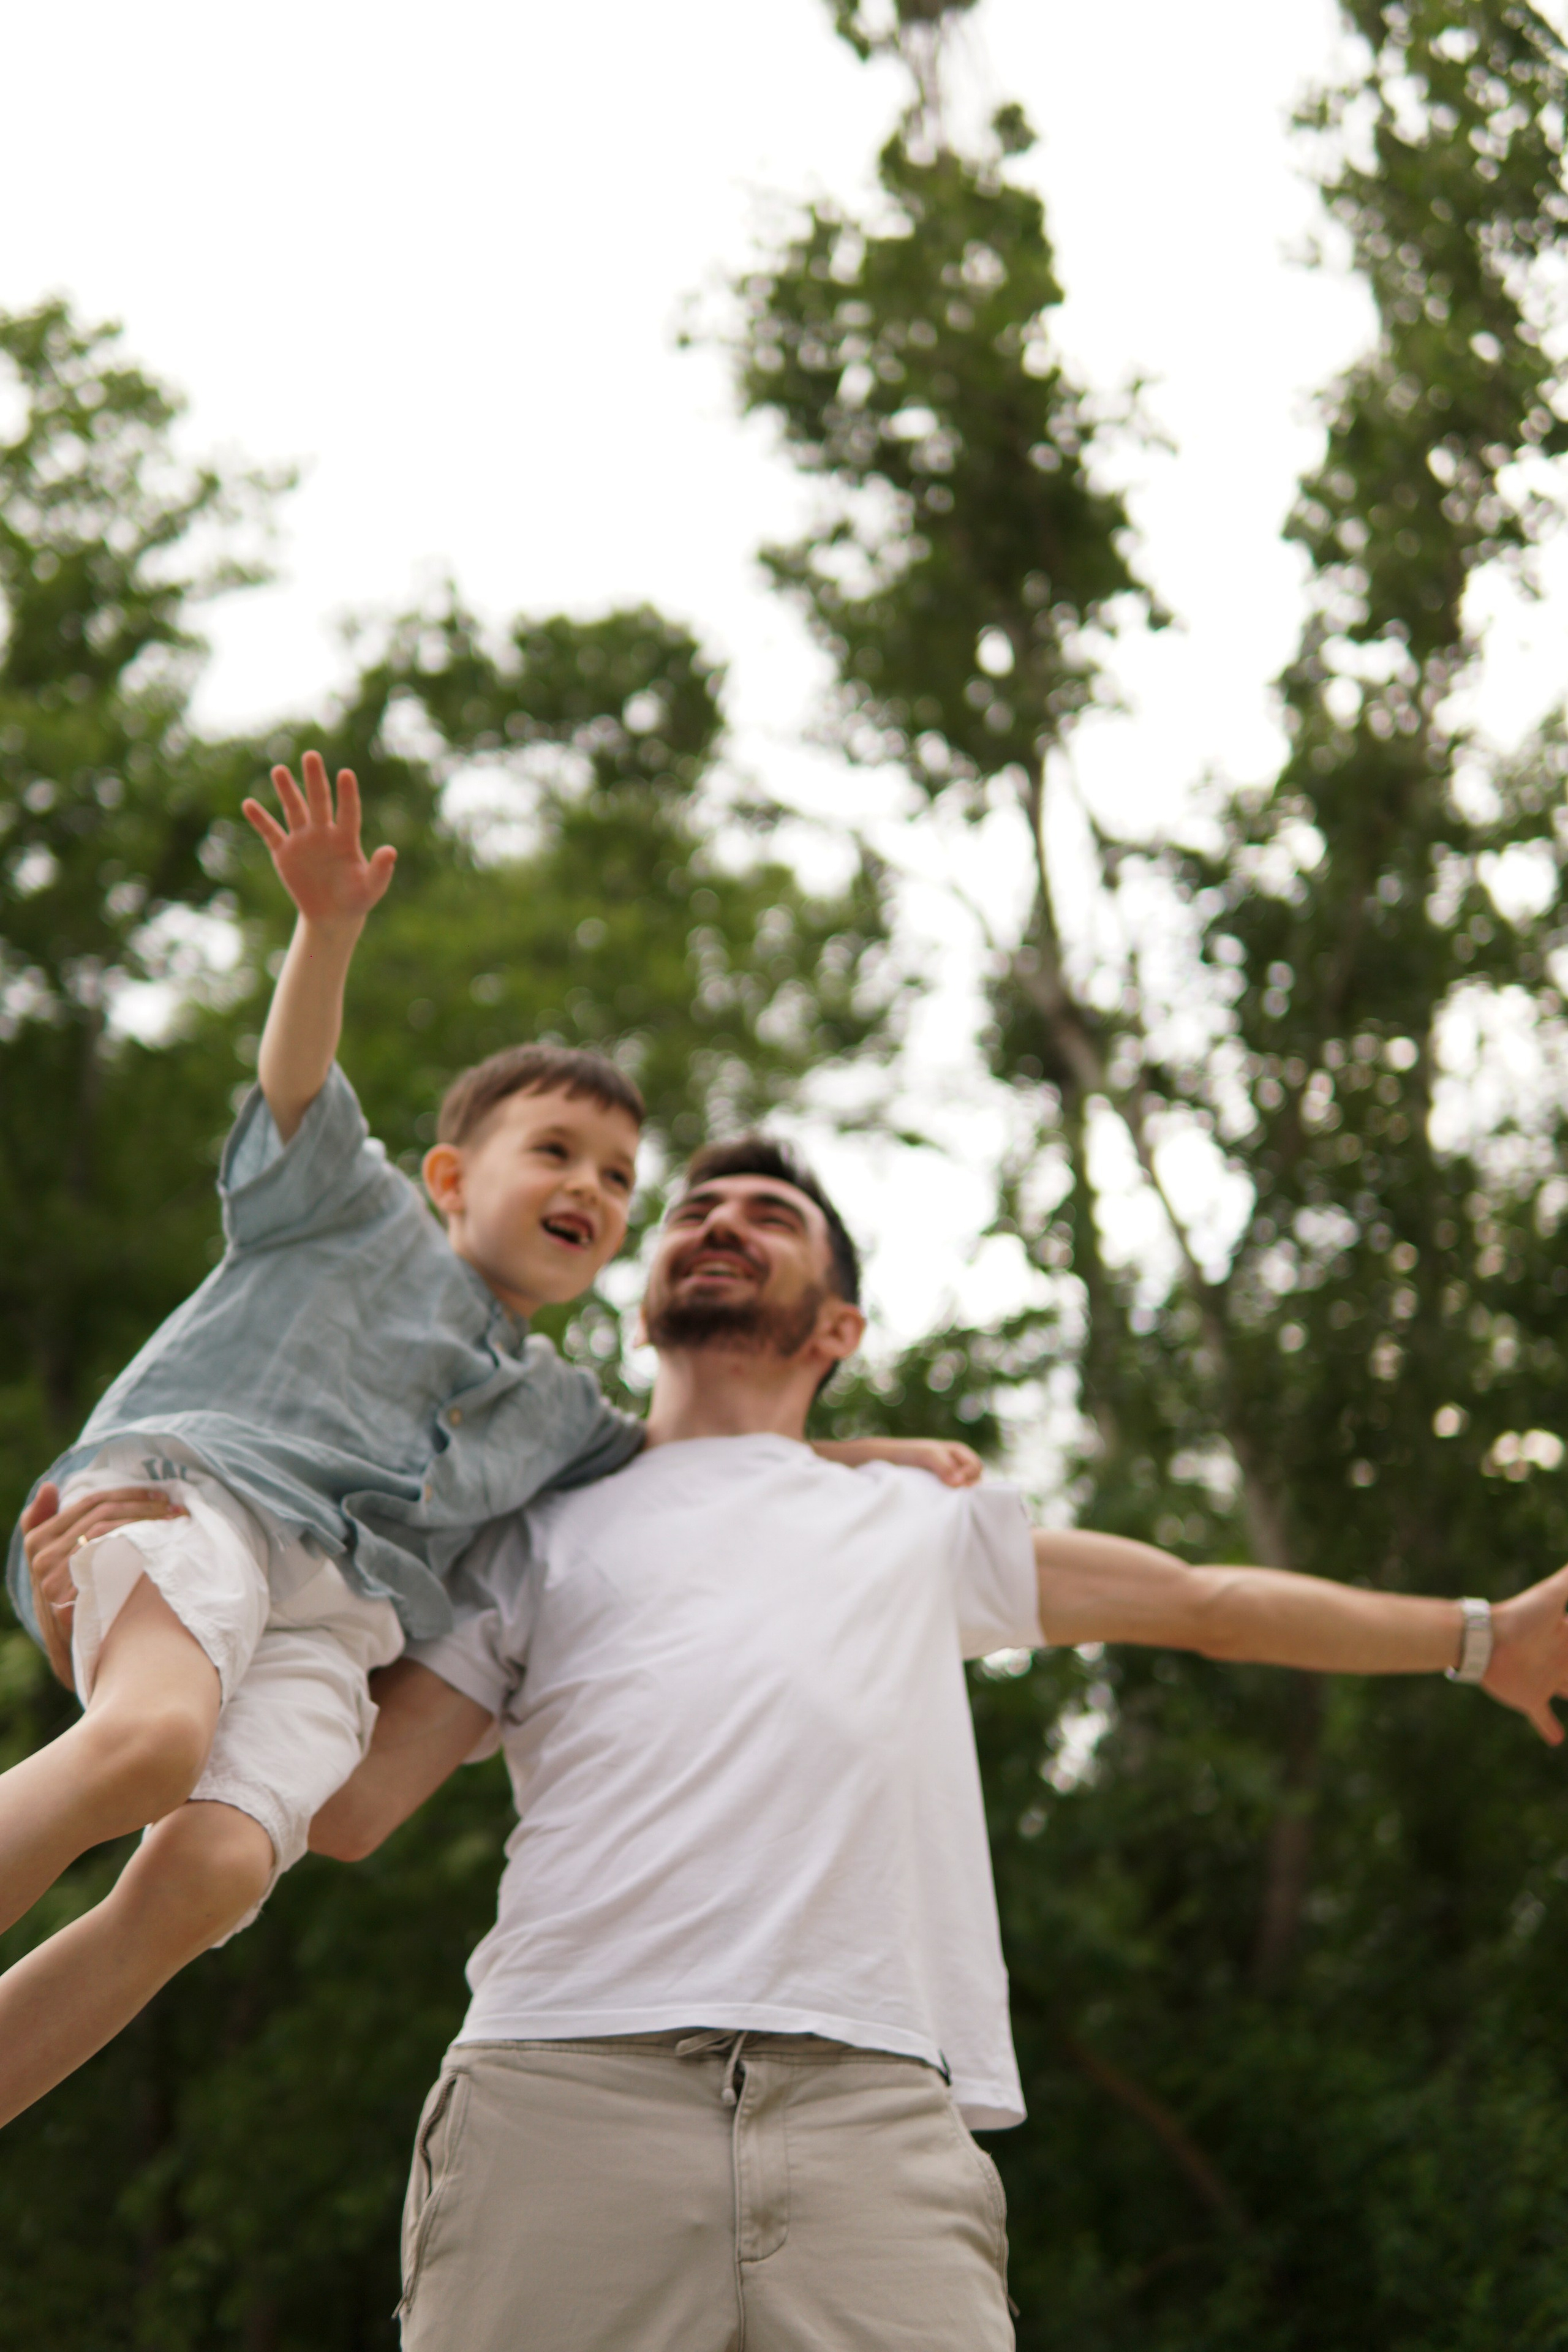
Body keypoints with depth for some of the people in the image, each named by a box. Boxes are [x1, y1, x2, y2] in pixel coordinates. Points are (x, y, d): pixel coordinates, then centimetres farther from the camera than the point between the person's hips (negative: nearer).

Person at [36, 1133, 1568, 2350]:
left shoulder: (919, 1527, 32)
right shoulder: (545, 1536, 26)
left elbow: (1204, 1600, 41)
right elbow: (342, 1807, 16)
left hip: (873, 2106, 1)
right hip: (563, 2091, 0)